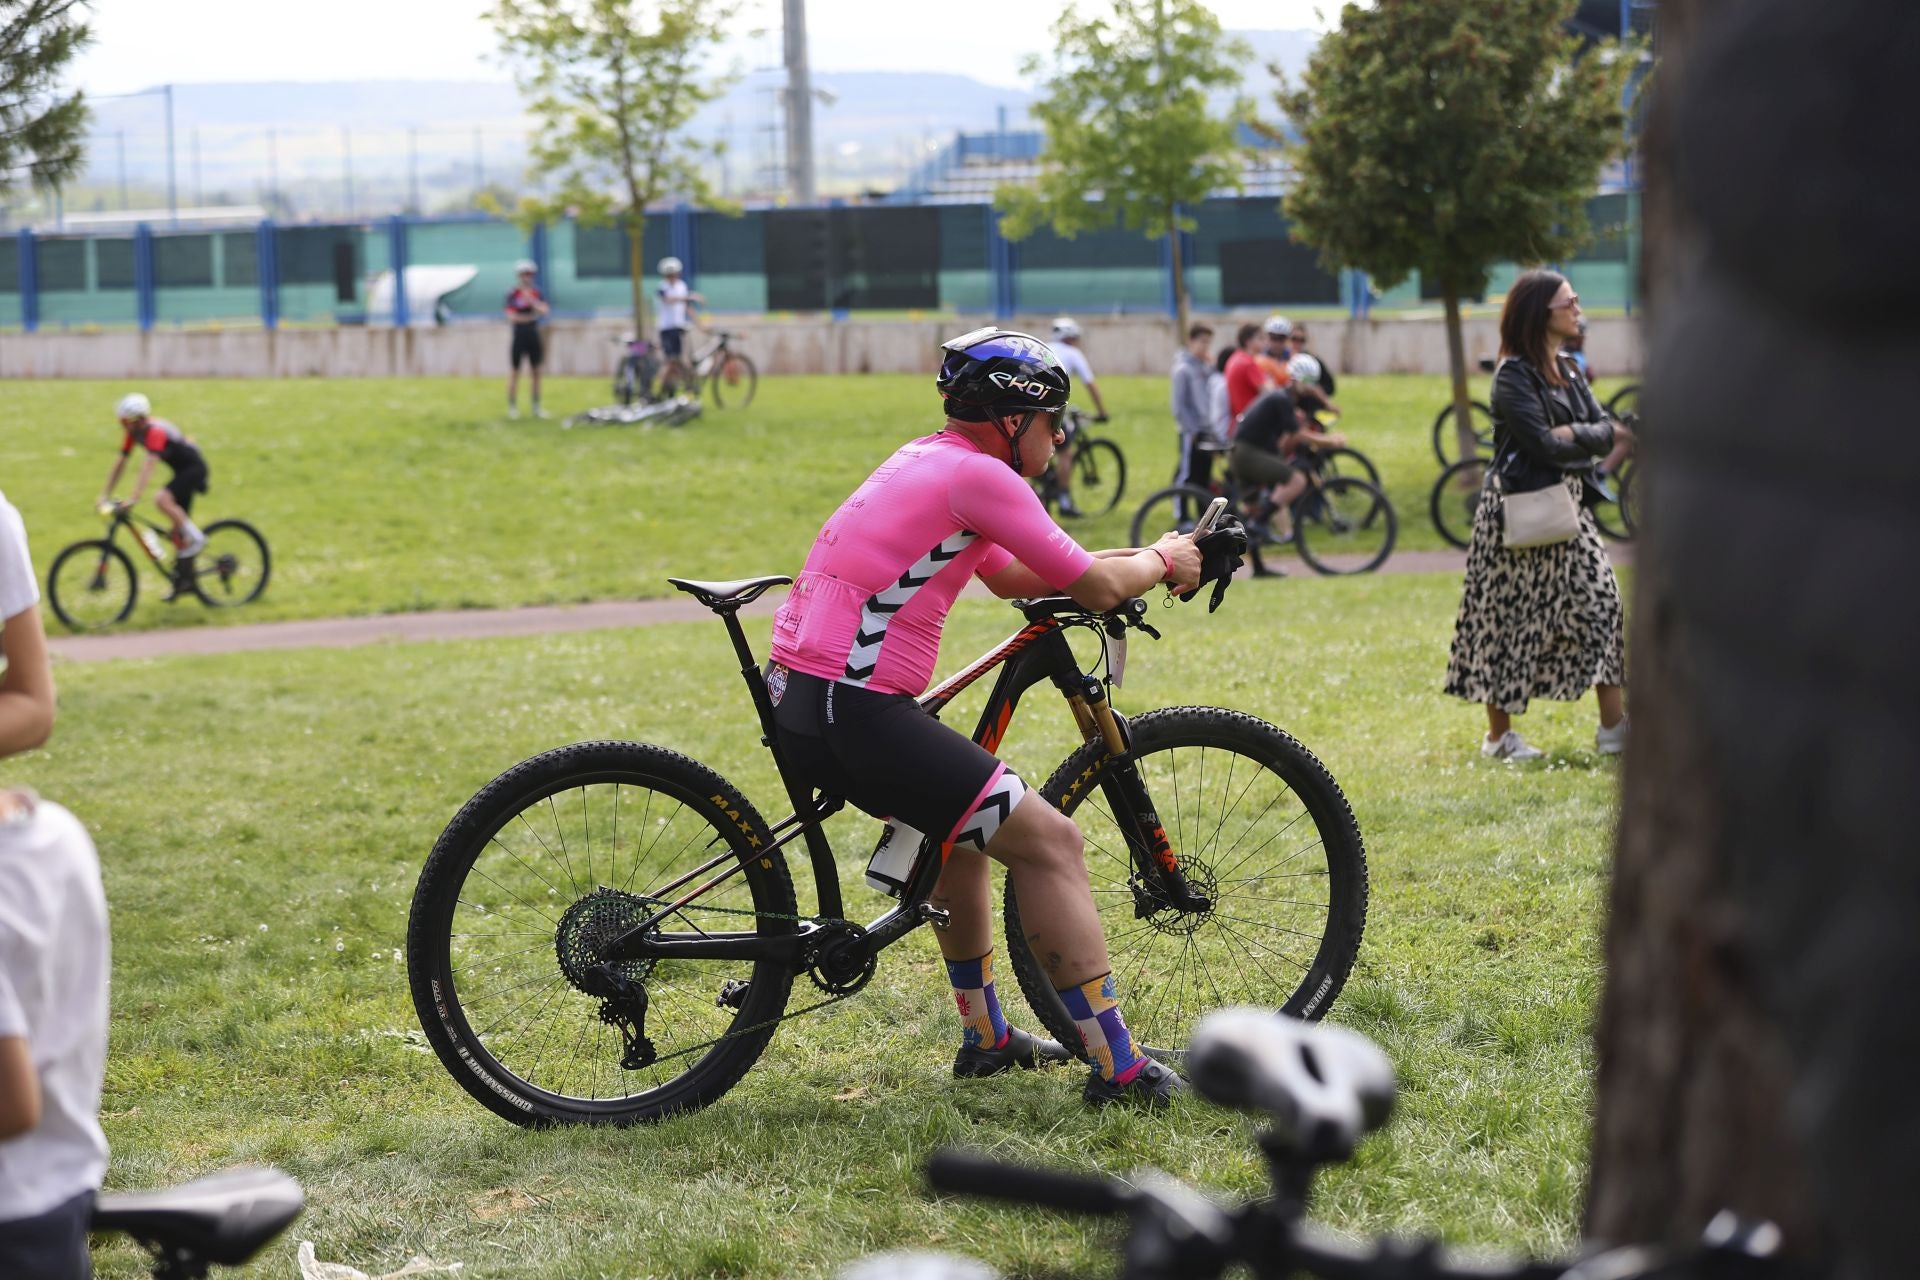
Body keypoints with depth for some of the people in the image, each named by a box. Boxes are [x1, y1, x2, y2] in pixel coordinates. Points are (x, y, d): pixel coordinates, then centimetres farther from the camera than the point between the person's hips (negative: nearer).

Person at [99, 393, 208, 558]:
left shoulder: (155, 431, -28)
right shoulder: (133, 432, -3)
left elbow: (148, 466, -38)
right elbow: (120, 463, 1)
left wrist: (134, 498, -45)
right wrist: (105, 495, -2)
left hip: (193, 467, -9)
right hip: (180, 470, 9)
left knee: (161, 499, -29)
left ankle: (196, 538, -16)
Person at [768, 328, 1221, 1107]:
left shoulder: (927, 461, 19)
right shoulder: (976, 474, -10)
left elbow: (1013, 576, 31)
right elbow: (1094, 588, -8)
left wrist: (1138, 559, 23)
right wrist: (1162, 563, 13)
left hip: (797, 695, 10)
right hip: (852, 714, -10)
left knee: (962, 822, 30)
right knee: (1049, 840, -6)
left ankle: (985, 1036, 37)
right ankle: (1116, 1067, -5)